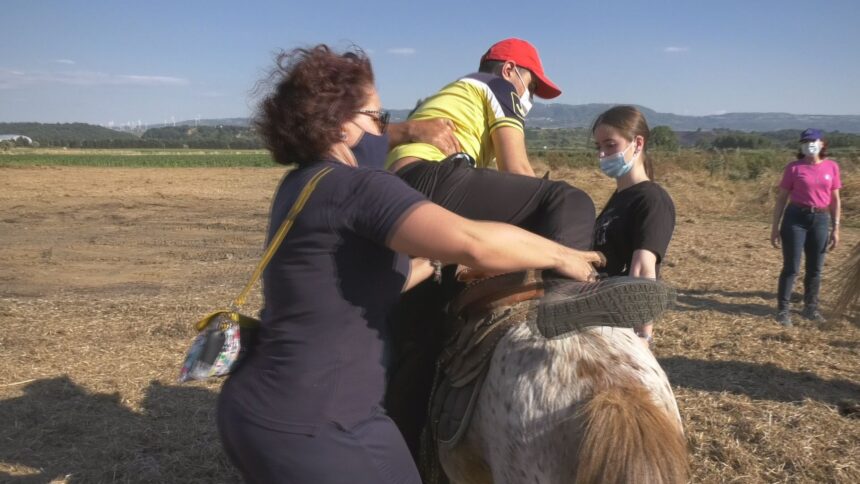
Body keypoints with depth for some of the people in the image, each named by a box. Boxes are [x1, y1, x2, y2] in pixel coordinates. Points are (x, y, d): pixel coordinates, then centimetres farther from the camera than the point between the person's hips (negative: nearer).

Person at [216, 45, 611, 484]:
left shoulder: (300, 185, 11)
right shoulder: (358, 187, -19)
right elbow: (474, 243, -30)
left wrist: (439, 262, 18)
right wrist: (559, 256, -14)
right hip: (311, 427, -9)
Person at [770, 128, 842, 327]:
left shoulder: (831, 167, 5)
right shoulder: (794, 168, -3)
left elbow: (835, 200, 9)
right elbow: (781, 198, 0)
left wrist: (836, 228, 5)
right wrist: (775, 226, -3)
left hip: (820, 220, 3)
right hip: (796, 218, -3)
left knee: (815, 268, 11)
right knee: (791, 267, -1)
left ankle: (811, 308, 26)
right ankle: (783, 309, 7)